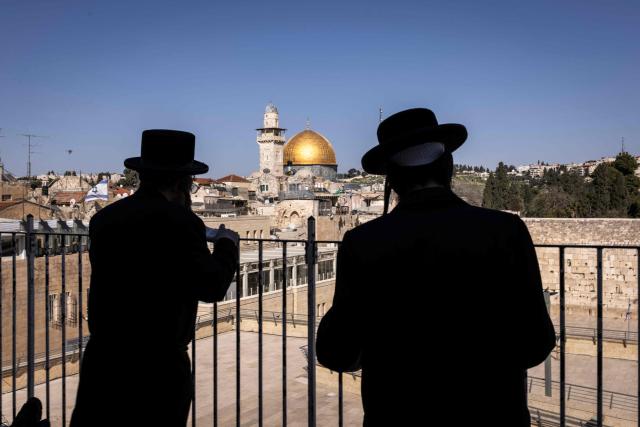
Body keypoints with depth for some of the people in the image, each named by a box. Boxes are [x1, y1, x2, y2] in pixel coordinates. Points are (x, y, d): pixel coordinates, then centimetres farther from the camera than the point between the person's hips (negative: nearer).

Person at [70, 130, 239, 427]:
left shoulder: (104, 218, 4)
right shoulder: (179, 221, -14)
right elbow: (212, 287, -14)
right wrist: (227, 246, 4)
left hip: (102, 360, 5)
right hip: (158, 367, -4)